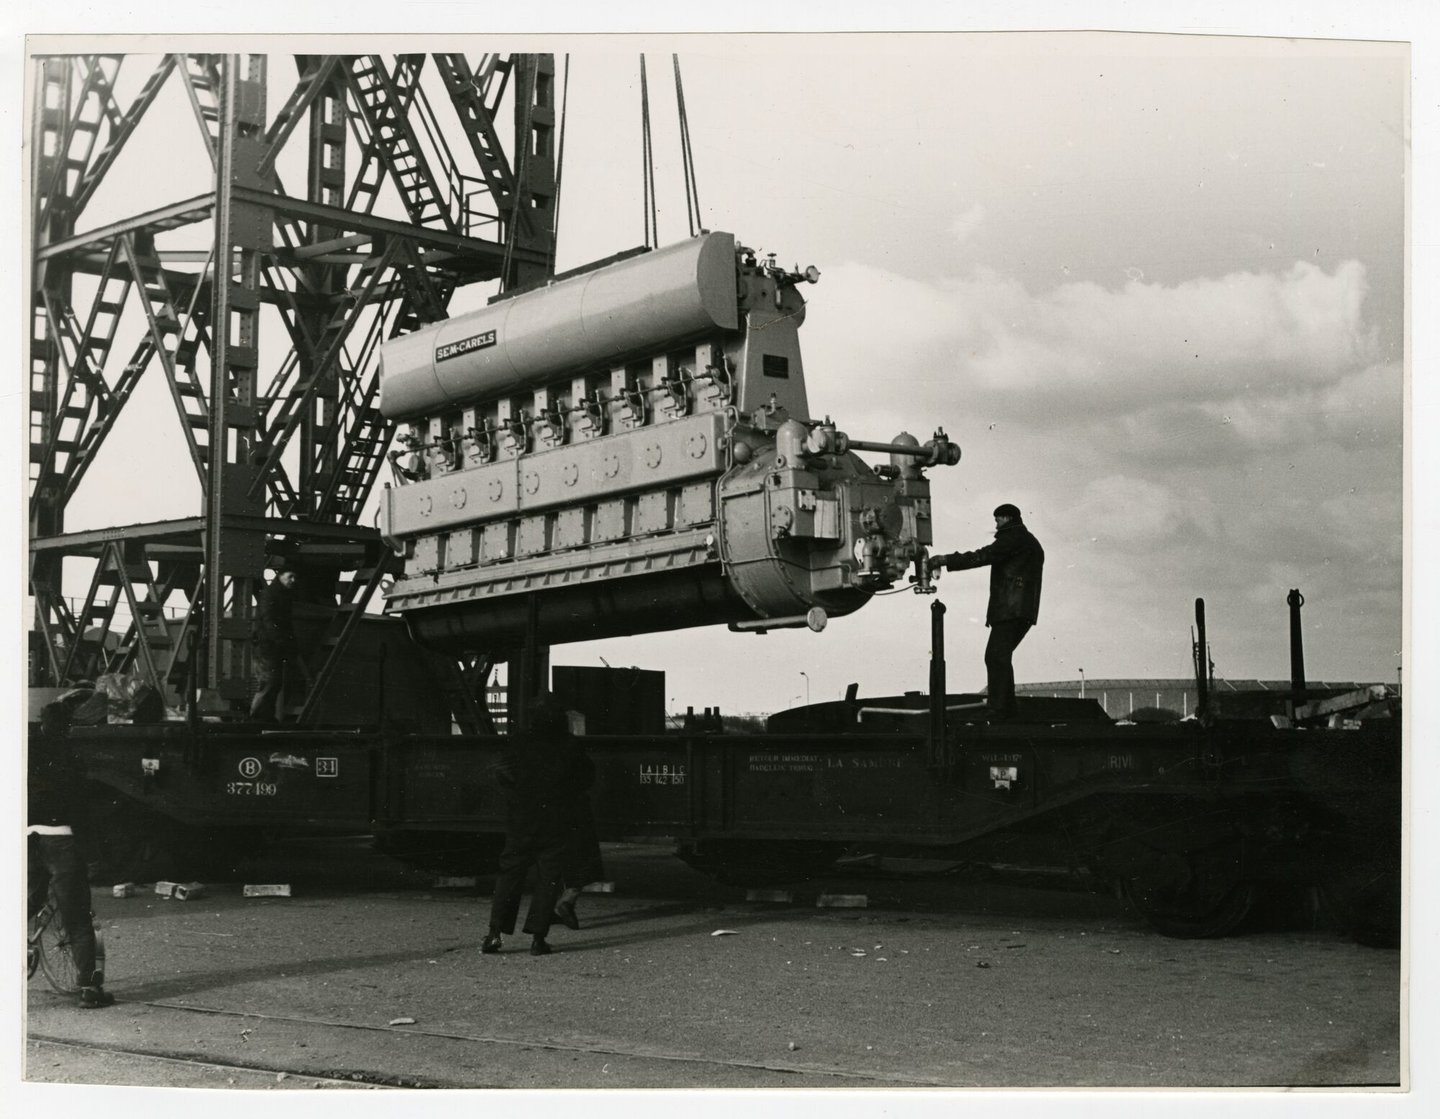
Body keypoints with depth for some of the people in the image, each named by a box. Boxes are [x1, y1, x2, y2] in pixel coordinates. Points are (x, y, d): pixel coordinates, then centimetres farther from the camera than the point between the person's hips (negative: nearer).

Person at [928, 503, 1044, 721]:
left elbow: (983, 556, -15)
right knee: (999, 657, 13)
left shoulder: (1014, 538, -4)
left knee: (996, 656, -13)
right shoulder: (1031, 543, 27)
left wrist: (946, 560, -16)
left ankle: (997, 709, -19)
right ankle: (1007, 707, 12)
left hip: (1010, 610, -10)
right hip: (1024, 611, 10)